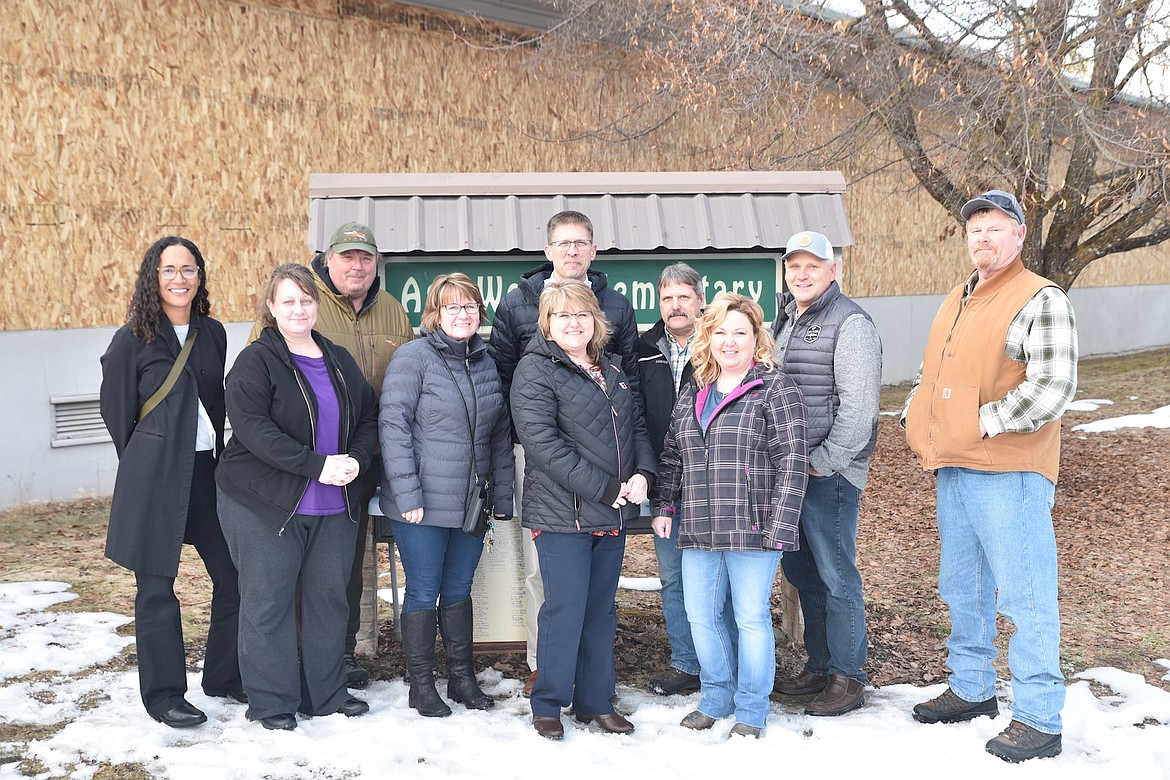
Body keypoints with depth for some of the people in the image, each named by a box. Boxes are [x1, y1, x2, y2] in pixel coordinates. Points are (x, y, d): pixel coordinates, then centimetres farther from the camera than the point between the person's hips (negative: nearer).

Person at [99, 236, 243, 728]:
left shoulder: (213, 334, 9)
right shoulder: (132, 340, -5)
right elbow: (116, 412, 1)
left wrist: (218, 459, 13)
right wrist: (148, 463, 6)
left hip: (208, 470, 5)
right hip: (155, 479, -5)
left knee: (234, 574, 5)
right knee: (156, 587, 2)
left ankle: (225, 676, 22)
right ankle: (164, 694, 16)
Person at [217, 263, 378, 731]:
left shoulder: (339, 360, 12)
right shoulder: (256, 362, -6)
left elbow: (368, 417, 14)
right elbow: (253, 428, -18)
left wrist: (357, 459, -7)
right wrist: (316, 464, -23)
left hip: (335, 506, 6)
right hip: (265, 504, -5)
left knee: (330, 598, 11)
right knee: (268, 603, 1)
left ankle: (326, 693, 25)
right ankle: (271, 703, 14)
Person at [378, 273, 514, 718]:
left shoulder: (487, 363, 9)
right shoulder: (414, 357, -8)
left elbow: (501, 434, 13)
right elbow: (393, 425, -13)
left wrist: (502, 495, 8)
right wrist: (407, 494, -17)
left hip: (472, 505, 5)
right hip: (423, 505, -5)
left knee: (459, 591, 15)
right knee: (424, 593, 5)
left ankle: (462, 678, 28)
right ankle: (421, 685, 19)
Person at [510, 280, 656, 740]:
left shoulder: (612, 370, 14)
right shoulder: (535, 371, -8)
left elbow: (637, 426, 17)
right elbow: (542, 444, -18)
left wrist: (642, 473, -4)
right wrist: (604, 488, -20)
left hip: (614, 513, 7)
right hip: (562, 514, -6)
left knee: (601, 609, 13)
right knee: (565, 610, -2)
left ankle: (595, 702, 25)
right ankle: (547, 706, 14)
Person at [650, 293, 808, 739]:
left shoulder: (775, 389, -5)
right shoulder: (692, 394, 14)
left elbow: (792, 461, -10)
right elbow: (672, 456, 21)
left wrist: (780, 526, -16)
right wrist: (664, 506, 12)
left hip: (752, 530, -6)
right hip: (699, 533, 6)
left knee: (751, 617, 3)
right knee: (700, 616, 11)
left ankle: (751, 711, 20)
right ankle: (717, 698, 31)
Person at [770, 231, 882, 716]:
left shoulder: (850, 323, -11)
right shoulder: (784, 320, 16)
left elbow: (859, 406, -17)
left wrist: (825, 461, -16)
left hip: (830, 473, -8)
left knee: (835, 576, -2)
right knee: (800, 571, 15)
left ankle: (848, 678, 10)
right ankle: (819, 667, 28)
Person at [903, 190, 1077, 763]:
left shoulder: (1041, 300, -10)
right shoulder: (955, 301, 17)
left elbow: (1053, 389, -20)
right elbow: (928, 372, 28)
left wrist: (984, 423, -17)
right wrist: (916, 420, 12)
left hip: (1009, 475, -8)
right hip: (952, 473, 9)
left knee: (1025, 598, -3)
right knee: (962, 590, 18)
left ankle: (1037, 719, 6)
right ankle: (972, 689, 33)